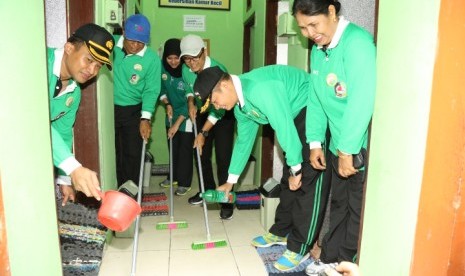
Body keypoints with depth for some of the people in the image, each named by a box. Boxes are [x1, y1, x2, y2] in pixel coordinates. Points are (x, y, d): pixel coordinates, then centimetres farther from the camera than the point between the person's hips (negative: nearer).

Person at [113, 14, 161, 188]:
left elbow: (151, 90, -11)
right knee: (113, 153, 12)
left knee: (133, 154, 4)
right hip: (109, 108, 2)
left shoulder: (152, 59, -12)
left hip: (133, 112, -2)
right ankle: (118, 191, 29)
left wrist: (145, 118, -19)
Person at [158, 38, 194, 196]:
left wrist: (177, 124, -22)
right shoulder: (162, 67, -10)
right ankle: (174, 176, 35)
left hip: (187, 116, -5)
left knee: (185, 150, 3)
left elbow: (190, 101, -23)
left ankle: (184, 183, 17)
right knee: (173, 148, 17)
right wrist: (167, 104, -11)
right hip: (171, 114, 5)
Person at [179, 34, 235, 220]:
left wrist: (203, 133, -26)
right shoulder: (186, 70, -12)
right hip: (202, 113, 6)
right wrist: (191, 103, -8)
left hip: (223, 115, -6)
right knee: (201, 154, 10)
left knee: (223, 158, -12)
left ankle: (226, 200, -1)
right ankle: (207, 190, 30)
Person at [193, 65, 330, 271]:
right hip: (297, 116, 9)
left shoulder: (260, 88, -28)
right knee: (288, 180, 12)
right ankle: (280, 232, 25)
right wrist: (230, 181, 19)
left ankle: (299, 248, 1)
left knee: (308, 181, -9)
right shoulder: (240, 105, 3)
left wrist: (296, 169, -18)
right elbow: (243, 140, 14)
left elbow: (285, 129, -29)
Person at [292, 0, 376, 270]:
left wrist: (347, 150, -21)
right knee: (338, 206, 18)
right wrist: (315, 142, 5)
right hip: (339, 147, 8)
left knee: (358, 212, 5)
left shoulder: (357, 42, -17)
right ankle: (329, 261, 34)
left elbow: (361, 101, -24)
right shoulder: (318, 50, 9)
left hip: (361, 148, -8)